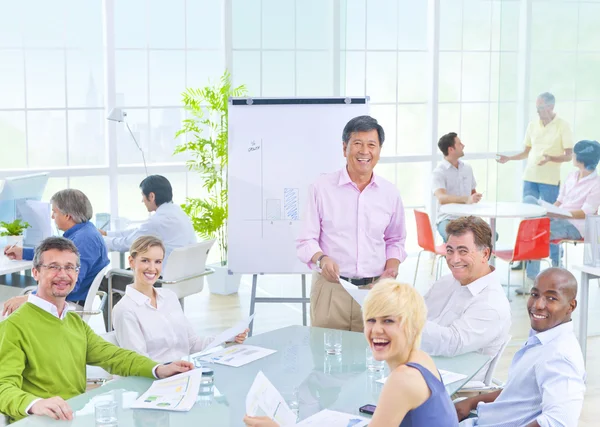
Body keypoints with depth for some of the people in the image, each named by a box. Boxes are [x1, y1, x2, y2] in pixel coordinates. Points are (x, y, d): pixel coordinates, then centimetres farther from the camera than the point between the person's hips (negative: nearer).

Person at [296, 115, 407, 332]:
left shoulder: (389, 192, 9)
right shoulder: (322, 187, -1)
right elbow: (306, 240, -1)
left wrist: (392, 268, 4)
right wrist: (321, 259, -20)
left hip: (375, 290, 2)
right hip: (330, 288, -2)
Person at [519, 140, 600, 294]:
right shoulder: (572, 176, 13)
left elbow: (585, 213, -18)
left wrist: (557, 214, -28)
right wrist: (549, 211, -7)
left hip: (575, 226, -8)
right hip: (559, 218, 8)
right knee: (529, 200, -14)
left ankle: (531, 279, -22)